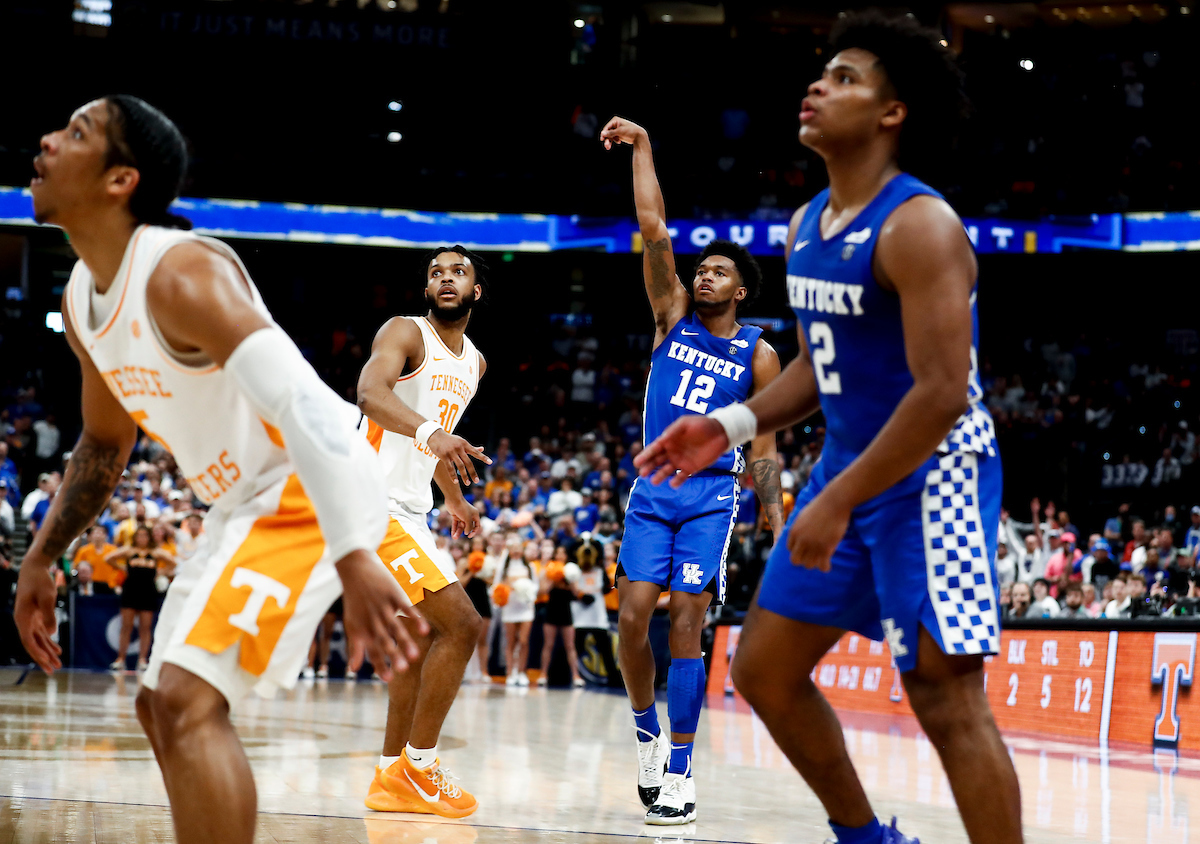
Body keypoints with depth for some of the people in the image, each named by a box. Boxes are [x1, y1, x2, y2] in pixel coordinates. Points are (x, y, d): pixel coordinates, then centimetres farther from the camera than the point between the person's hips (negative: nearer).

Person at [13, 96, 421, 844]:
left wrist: (354, 558, -43)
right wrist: (41, 560, 20)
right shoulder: (82, 299, 7)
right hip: (246, 505, 10)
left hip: (311, 495, -10)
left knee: (186, 701, -20)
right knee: (165, 709, 16)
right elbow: (105, 443, 24)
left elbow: (303, 405, -34)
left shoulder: (180, 273, -23)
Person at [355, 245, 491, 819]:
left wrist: (454, 498, 39)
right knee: (462, 623, -15)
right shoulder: (405, 333, -11)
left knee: (424, 637, 17)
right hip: (375, 500, -10)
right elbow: (371, 392, -32)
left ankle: (393, 777, 24)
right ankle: (418, 765, -5)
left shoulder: (474, 362, 15)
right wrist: (431, 432, -48)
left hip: (407, 510, 10)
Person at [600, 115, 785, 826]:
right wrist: (643, 148, -5)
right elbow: (654, 232, -1)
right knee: (634, 615, -7)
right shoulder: (674, 316, 8)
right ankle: (648, 734, 17)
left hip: (712, 497, -2)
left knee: (686, 623, -10)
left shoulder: (758, 354, 4)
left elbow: (764, 450, 4)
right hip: (653, 490, 3)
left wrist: (779, 522, -7)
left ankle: (680, 774, -6)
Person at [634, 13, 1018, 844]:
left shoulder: (918, 226, -19)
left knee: (946, 699, -10)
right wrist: (730, 424, 6)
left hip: (932, 479, -9)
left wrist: (837, 503, -25)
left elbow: (942, 392, -25)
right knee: (764, 667, 11)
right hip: (852, 467, 9)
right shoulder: (808, 225, 9)